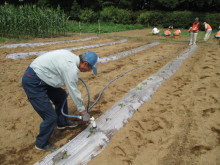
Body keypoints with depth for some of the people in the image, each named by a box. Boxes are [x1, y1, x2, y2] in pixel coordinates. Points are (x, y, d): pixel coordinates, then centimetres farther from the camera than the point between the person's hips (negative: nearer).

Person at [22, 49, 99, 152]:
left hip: (39, 76, 10)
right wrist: (83, 112, -3)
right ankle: (41, 144, 20)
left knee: (61, 95, 22)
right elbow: (74, 92, -16)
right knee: (51, 117, -5)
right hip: (32, 82, -10)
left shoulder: (71, 57, 3)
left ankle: (62, 122, 42)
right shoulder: (71, 69, -23)